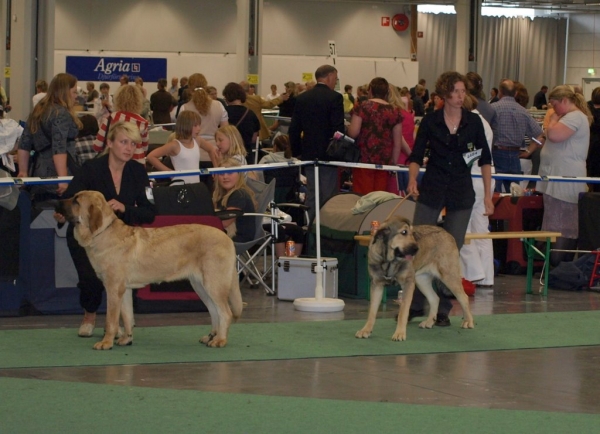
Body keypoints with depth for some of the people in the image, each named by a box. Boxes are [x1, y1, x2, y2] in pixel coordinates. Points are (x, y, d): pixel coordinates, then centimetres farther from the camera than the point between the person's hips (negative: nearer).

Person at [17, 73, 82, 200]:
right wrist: (63, 179, -25)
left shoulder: (38, 111, 15)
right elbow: (59, 149, -21)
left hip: (39, 175, 9)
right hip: (55, 176, -9)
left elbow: (24, 145, 17)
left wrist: (23, 172, 20)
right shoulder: (61, 114, -11)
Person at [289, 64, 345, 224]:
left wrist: (296, 152, 15)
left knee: (312, 195, 11)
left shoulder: (302, 98, 7)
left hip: (308, 153, 6)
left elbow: (294, 128, 7)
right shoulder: (334, 98, -10)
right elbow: (338, 128, -15)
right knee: (328, 196, -2)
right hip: (328, 154, -5)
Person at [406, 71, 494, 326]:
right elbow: (416, 156, 2)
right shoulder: (430, 122, -2)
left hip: (461, 194, 0)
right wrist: (412, 181, -17)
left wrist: (488, 195, 0)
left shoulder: (473, 122, 0)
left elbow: (485, 160, 5)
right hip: (432, 190, 0)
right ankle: (415, 305, 8)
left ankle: (442, 310, 9)